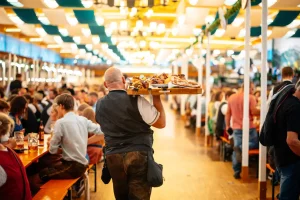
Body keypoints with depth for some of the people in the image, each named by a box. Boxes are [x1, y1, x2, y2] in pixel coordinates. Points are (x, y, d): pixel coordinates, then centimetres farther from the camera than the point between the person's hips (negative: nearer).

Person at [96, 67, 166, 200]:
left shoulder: (99, 105, 4)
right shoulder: (136, 101, -12)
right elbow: (161, 123, -4)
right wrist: (156, 96, 2)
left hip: (113, 157, 5)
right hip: (139, 155, -4)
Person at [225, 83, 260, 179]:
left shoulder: (232, 97, 11)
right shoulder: (250, 97, -8)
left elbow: (228, 113, 13)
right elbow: (254, 112, -16)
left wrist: (227, 125, 18)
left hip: (236, 128, 5)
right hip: (249, 127, -5)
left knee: (236, 148, 9)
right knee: (255, 144, 10)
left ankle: (237, 172, 6)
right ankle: (240, 148, -20)